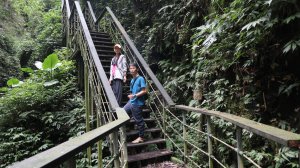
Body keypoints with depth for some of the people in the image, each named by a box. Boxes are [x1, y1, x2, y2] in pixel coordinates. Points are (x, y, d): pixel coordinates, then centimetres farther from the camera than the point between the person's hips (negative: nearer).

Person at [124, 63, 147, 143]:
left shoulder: (140, 79, -12)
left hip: (137, 103, -8)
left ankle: (141, 137, 17)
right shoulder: (132, 80, 12)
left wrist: (134, 95, -21)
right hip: (131, 102, 8)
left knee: (138, 120, 2)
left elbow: (144, 91, -18)